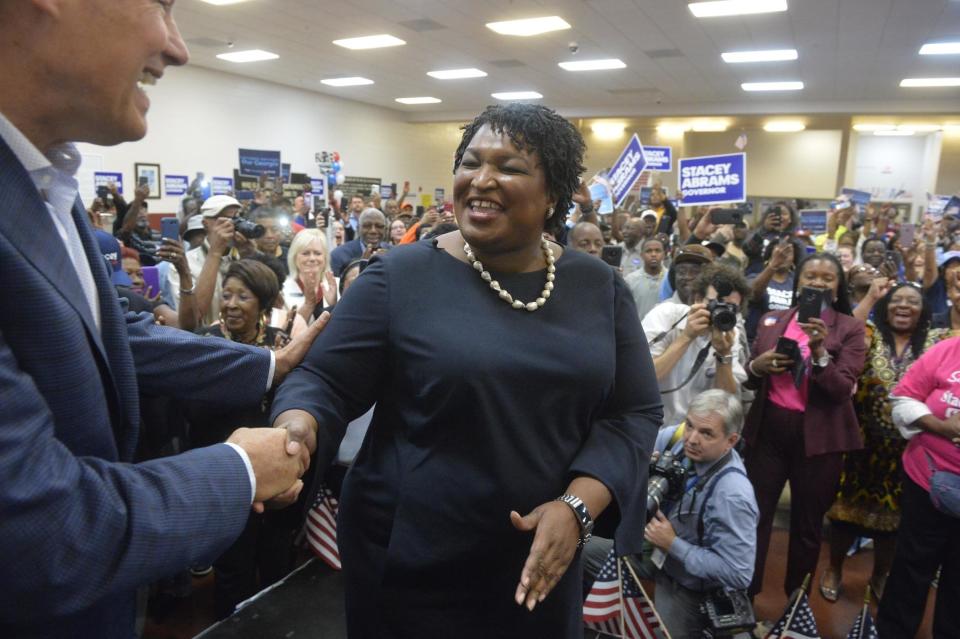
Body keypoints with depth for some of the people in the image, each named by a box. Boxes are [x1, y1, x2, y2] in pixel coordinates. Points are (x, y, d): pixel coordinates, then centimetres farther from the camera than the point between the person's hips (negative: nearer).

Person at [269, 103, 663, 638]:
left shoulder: (599, 288, -1)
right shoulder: (401, 276, -9)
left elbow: (635, 411, -1)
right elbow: (324, 383, -7)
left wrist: (578, 504, -14)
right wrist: (292, 434, -28)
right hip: (409, 560, -2)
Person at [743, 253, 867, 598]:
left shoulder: (850, 328, -3)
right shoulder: (771, 320, 5)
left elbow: (842, 390, -12)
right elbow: (749, 380, 10)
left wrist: (818, 350, -27)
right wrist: (757, 366, -12)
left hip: (818, 437, -2)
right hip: (768, 430, 2)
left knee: (807, 526, 13)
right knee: (755, 517, 6)